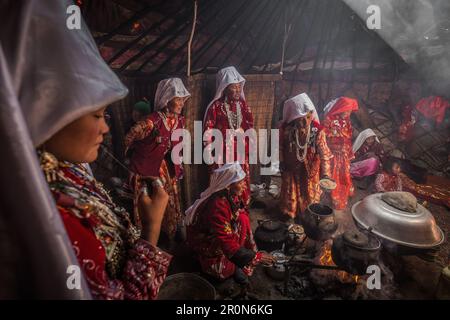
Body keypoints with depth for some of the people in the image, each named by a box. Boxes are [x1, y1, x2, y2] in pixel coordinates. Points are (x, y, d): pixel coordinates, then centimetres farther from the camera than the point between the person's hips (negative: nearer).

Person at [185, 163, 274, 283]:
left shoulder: (229, 196, -11)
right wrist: (257, 257, -29)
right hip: (207, 245, -8)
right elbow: (227, 244, -34)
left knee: (243, 218, -10)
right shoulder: (217, 205, -35)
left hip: (221, 235, 8)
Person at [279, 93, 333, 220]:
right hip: (291, 168, 0)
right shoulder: (286, 129, -25)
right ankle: (289, 214, 50)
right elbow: (281, 146, -7)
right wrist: (282, 163, -2)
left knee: (310, 194, 22)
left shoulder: (317, 131, -27)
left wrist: (326, 174, -35)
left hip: (310, 169, 0)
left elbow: (324, 154, -27)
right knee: (291, 193, 22)